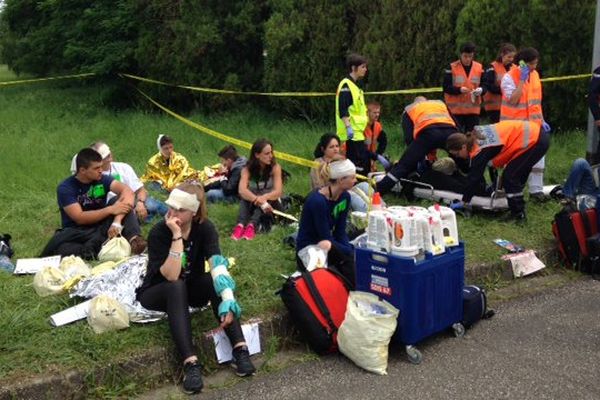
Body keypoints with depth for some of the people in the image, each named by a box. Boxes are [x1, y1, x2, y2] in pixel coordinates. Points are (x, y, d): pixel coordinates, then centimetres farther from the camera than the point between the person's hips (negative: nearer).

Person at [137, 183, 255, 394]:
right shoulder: (158, 233, -23)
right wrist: (176, 236, -38)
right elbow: (171, 276, -33)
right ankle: (190, 362, -45)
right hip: (157, 293, -2)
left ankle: (240, 348, -36)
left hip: (191, 288, 3)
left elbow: (218, 265, -31)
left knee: (217, 280, -28)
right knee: (177, 287, -36)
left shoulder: (205, 228, -16)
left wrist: (228, 300, -46)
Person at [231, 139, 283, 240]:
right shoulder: (247, 169, -11)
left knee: (265, 193, -32)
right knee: (246, 194, -29)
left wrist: (264, 197, -46)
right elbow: (241, 190, -29)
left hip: (271, 205, -1)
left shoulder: (275, 167, -12)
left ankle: (252, 225, -50)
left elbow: (278, 192, -24)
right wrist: (260, 201, -46)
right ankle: (241, 224, -49)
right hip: (251, 207, 1)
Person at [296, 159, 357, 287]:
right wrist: (351, 252, -20)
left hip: (327, 243, 7)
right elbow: (326, 239, -22)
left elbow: (340, 232, -1)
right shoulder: (317, 201, -26)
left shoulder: (345, 196, -3)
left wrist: (351, 249, -16)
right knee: (354, 258, -26)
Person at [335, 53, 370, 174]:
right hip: (352, 133, -10)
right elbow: (342, 109, -21)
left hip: (357, 133, 10)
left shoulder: (354, 85, 20)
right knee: (362, 163, -12)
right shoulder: (346, 85, -11)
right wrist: (348, 127, -28)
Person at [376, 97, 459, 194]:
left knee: (404, 165, 1)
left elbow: (408, 136, 21)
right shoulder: (441, 103, 41)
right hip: (450, 131, 2)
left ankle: (376, 190, -3)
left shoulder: (409, 109, 34)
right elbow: (456, 124, 32)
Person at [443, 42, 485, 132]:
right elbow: (446, 87, -7)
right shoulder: (452, 67, -3)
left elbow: (485, 86, 5)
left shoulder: (479, 67, 6)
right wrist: (459, 90, -24)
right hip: (455, 109, -3)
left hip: (473, 109, 3)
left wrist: (480, 90, -19)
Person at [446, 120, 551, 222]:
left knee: (510, 177, -5)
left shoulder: (480, 151, -19)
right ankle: (517, 210, 27)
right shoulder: (476, 135, 4)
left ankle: (518, 215, 4)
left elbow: (474, 177, -12)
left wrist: (463, 202, -3)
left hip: (535, 140, -9)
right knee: (517, 175, 17)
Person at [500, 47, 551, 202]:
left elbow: (536, 100, 16)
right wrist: (522, 80, -21)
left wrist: (542, 120, 12)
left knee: (538, 157, 1)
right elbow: (513, 100, -22)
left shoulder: (535, 75, 9)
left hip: (533, 124, 6)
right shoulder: (510, 77, -12)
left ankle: (536, 190, 7)